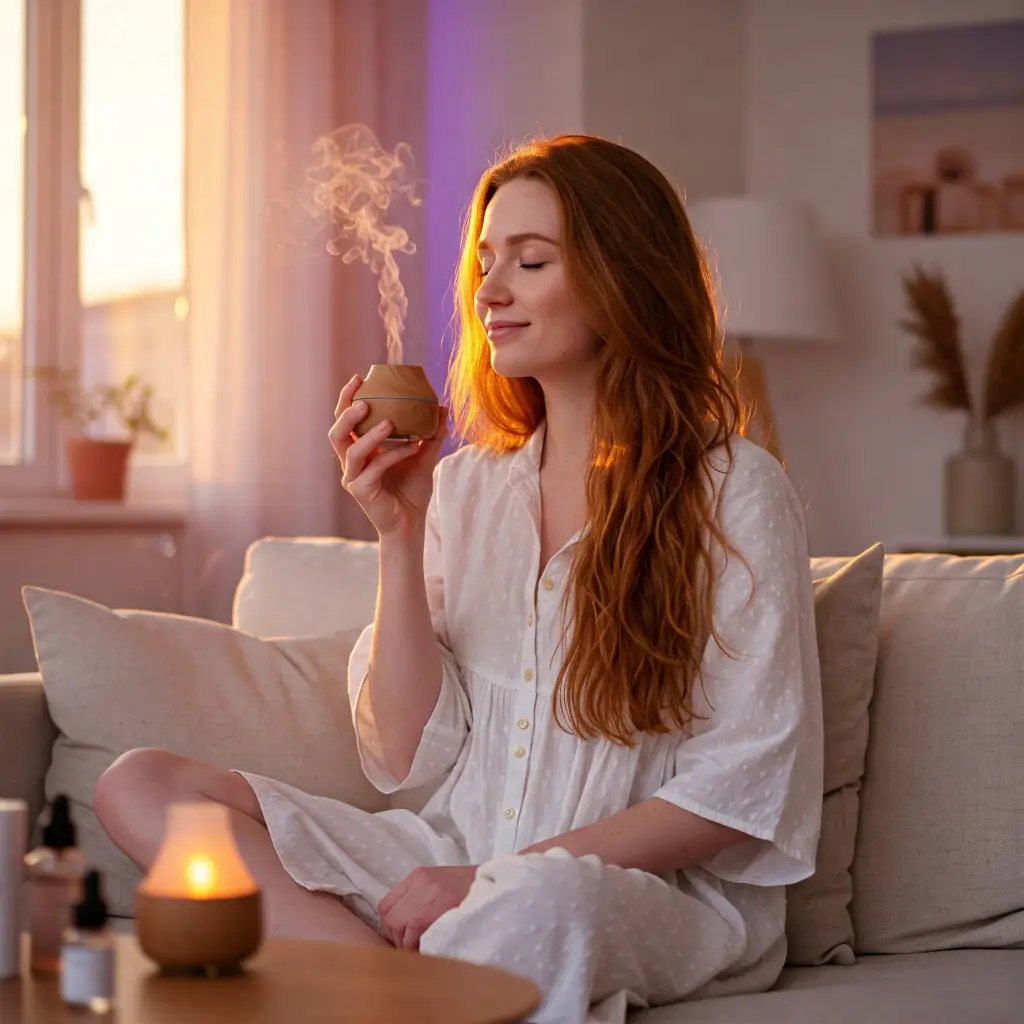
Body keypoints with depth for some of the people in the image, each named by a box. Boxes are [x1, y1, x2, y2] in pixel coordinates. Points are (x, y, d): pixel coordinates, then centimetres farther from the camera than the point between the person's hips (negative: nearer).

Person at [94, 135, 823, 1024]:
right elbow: (412, 761, 6)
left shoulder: (732, 491, -3)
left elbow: (744, 786, -7)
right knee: (140, 785, -13)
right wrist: (401, 538, -5)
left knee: (542, 903, -42)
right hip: (460, 861, 6)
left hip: (664, 895, -6)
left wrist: (494, 877, -15)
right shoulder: (464, 487, 11)